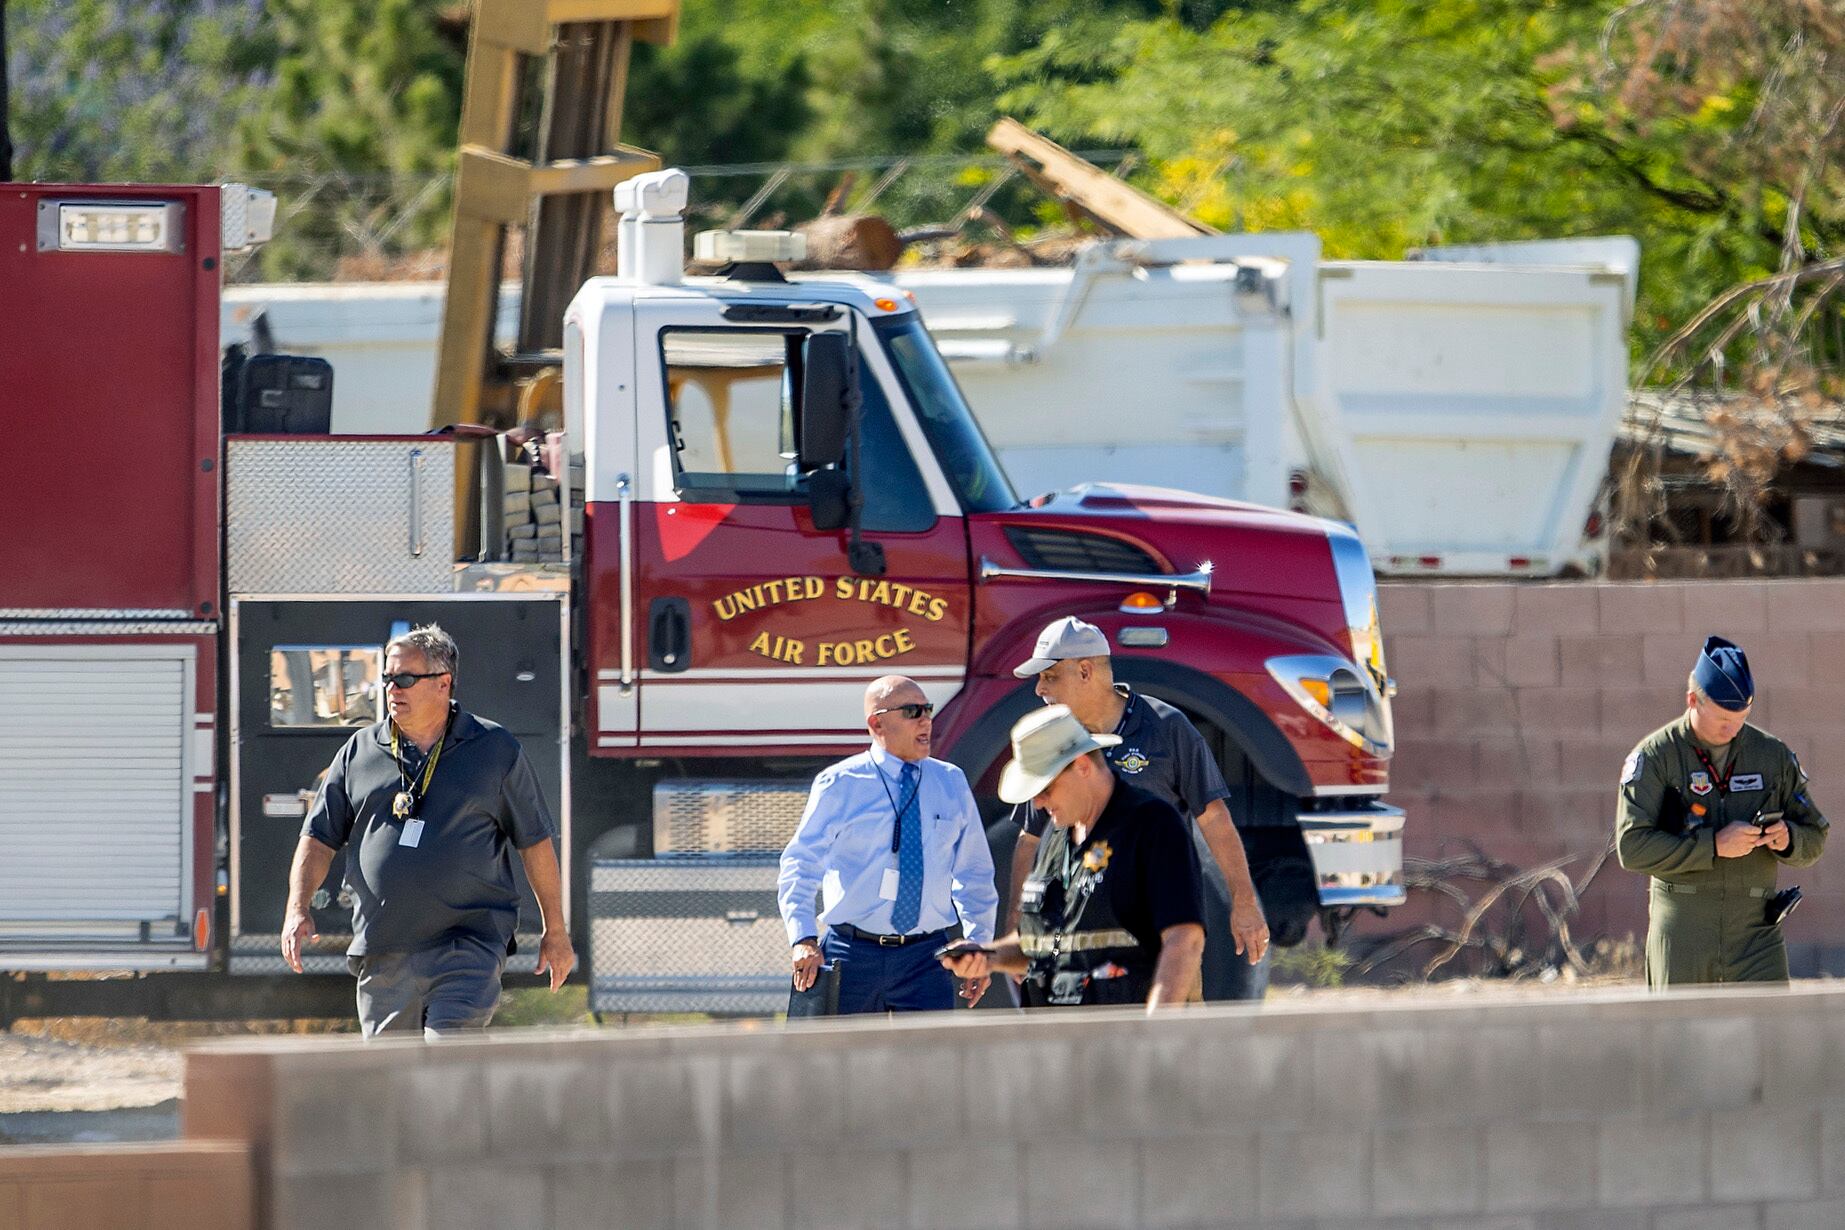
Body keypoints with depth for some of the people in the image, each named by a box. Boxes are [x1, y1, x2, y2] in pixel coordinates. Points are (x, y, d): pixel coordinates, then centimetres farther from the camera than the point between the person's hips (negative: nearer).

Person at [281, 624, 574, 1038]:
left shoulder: (495, 750, 4)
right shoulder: (360, 752, 10)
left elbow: (536, 841, 9)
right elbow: (319, 837, 13)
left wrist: (555, 931, 9)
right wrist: (297, 910, -3)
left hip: (468, 948, -4)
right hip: (383, 953, 4)